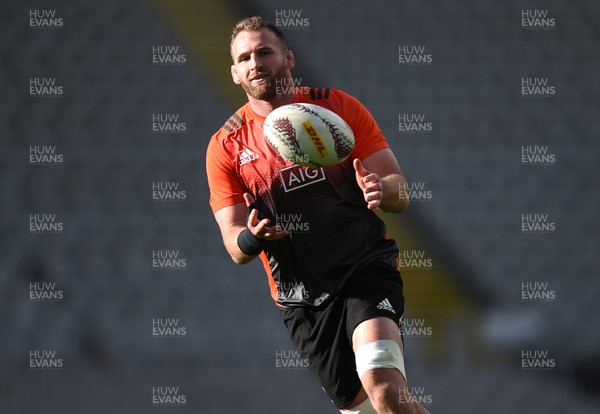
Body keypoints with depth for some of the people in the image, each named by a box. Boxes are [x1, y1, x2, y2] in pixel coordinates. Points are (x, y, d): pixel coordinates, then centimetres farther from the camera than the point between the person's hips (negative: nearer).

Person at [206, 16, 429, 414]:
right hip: (301, 297, 3)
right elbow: (236, 248, 2)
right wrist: (250, 238, -23)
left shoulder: (339, 107, 1)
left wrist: (381, 190, -25)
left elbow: (399, 190, 0)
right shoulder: (226, 146, 4)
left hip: (366, 266, -2)